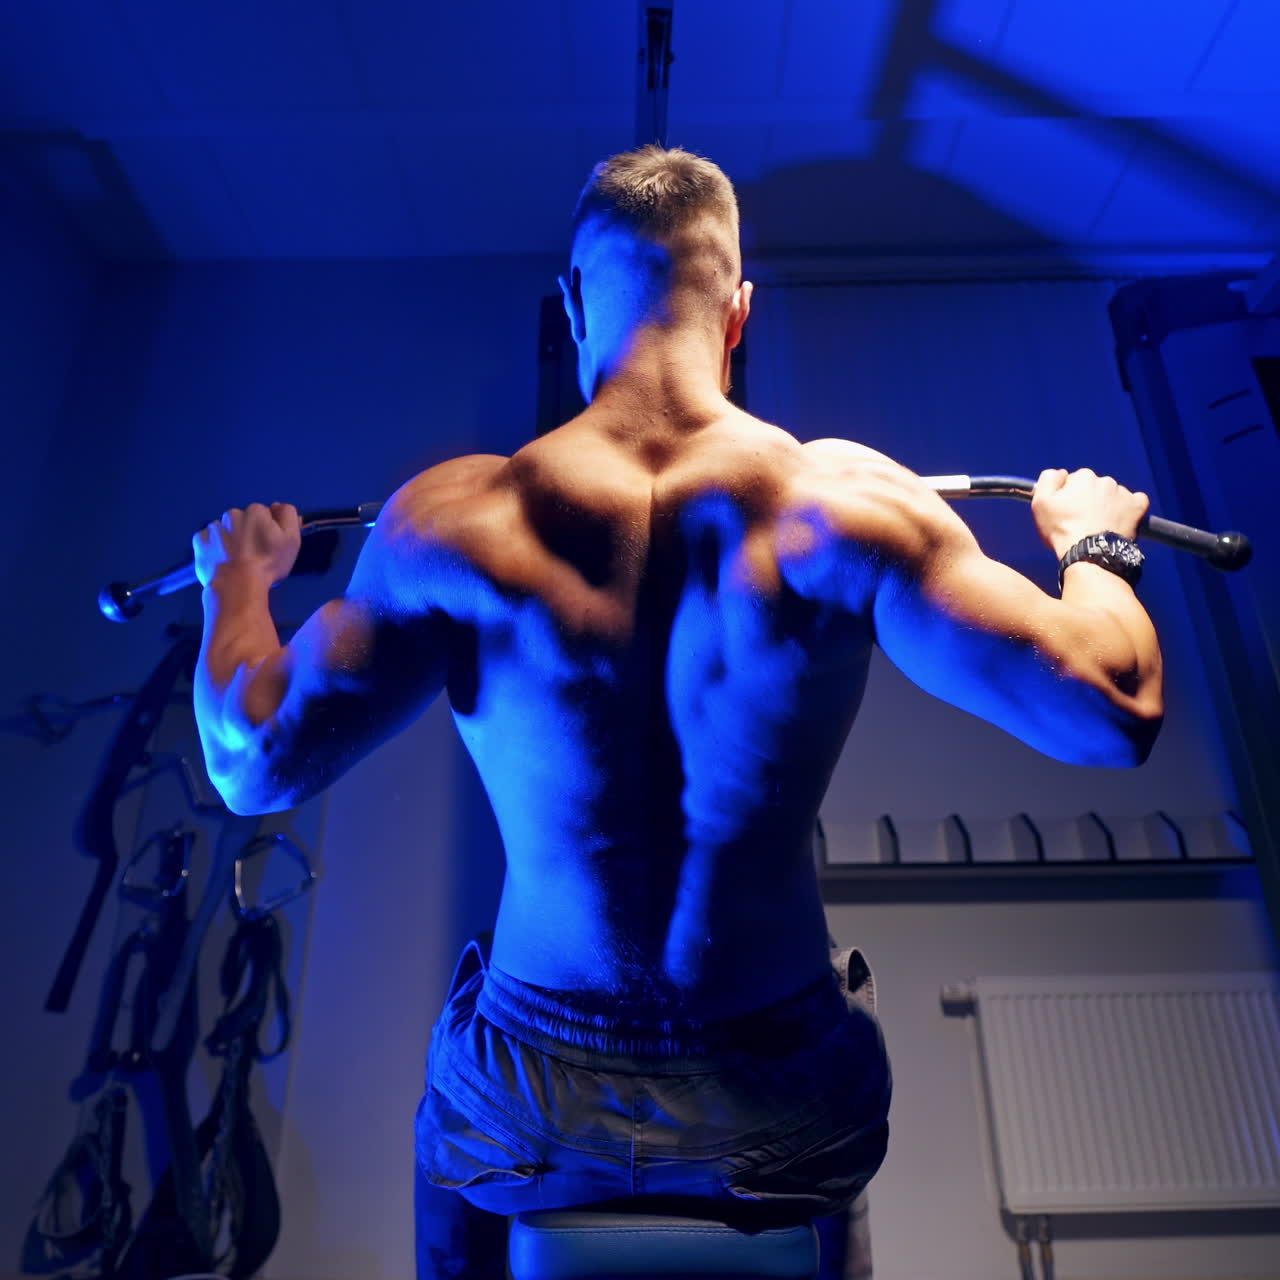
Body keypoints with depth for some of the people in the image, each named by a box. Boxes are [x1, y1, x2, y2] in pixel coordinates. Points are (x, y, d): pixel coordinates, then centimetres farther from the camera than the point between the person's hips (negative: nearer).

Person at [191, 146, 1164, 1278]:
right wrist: (1090, 543, 5)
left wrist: (238, 579, 7)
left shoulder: (452, 519, -18)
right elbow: (1117, 715, -15)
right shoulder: (844, 502, -18)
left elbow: (255, 767, -12)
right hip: (790, 1118, 1)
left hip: (532, 1120, 0)